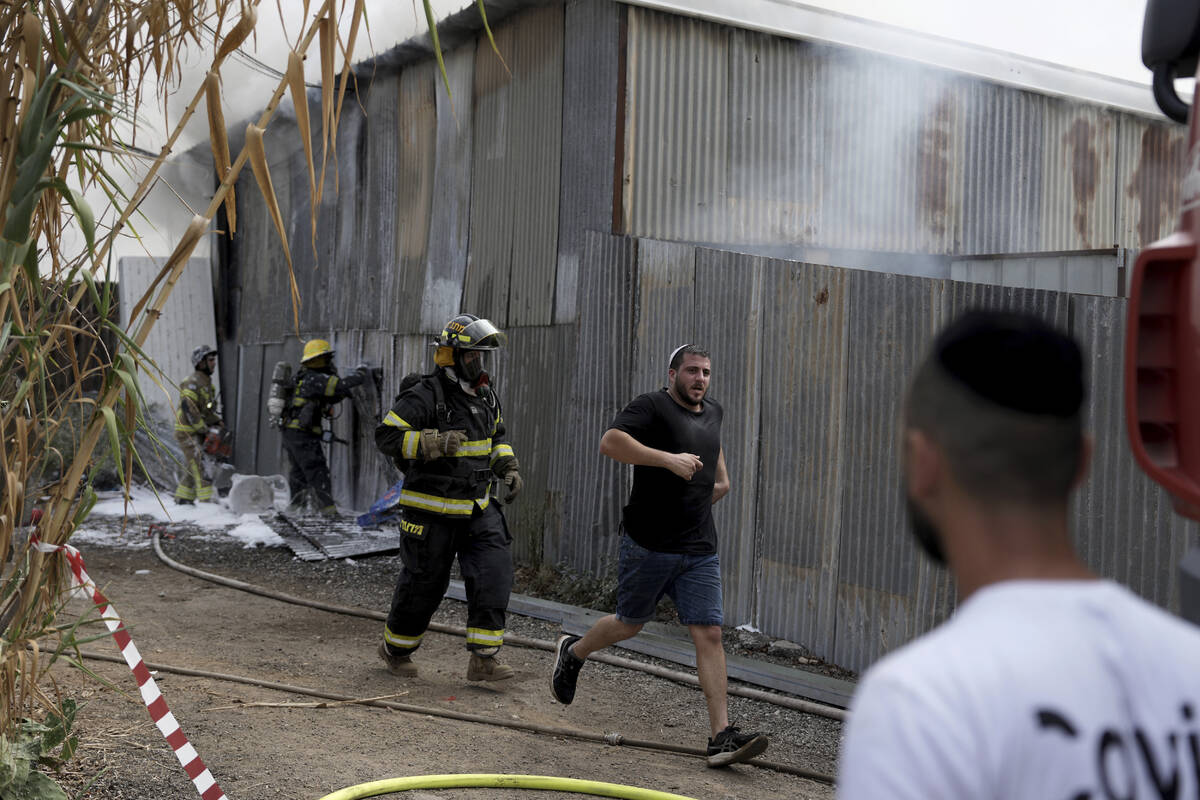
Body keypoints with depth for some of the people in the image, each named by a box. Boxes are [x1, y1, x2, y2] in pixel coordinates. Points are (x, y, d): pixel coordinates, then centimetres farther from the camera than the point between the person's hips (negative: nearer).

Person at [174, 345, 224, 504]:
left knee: (192, 467, 15)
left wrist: (217, 421, 6)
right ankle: (206, 501, -18)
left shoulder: (207, 383, 15)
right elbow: (188, 407, -25)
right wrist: (203, 428, -22)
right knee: (200, 467, -15)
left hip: (197, 433, 10)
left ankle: (182, 499, 25)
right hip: (187, 432, -10)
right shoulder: (192, 382, -16)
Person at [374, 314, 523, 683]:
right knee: (423, 583, 6)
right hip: (431, 512, -6)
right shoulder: (425, 396, -16)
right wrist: (434, 443, -30)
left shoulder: (485, 396, 8)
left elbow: (497, 438, 23)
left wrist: (509, 469, 7)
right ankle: (395, 649, 30)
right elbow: (386, 436, -21)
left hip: (476, 509, 6)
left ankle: (483, 658, -4)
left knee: (494, 572, -9)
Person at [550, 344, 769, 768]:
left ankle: (722, 736, -5)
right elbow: (610, 442, -24)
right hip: (648, 543, -5)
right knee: (629, 624, 10)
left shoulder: (713, 413, 15)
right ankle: (572, 653, 41)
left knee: (709, 633, -4)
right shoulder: (651, 406, -9)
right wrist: (669, 458, -29)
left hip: (700, 549, 5)